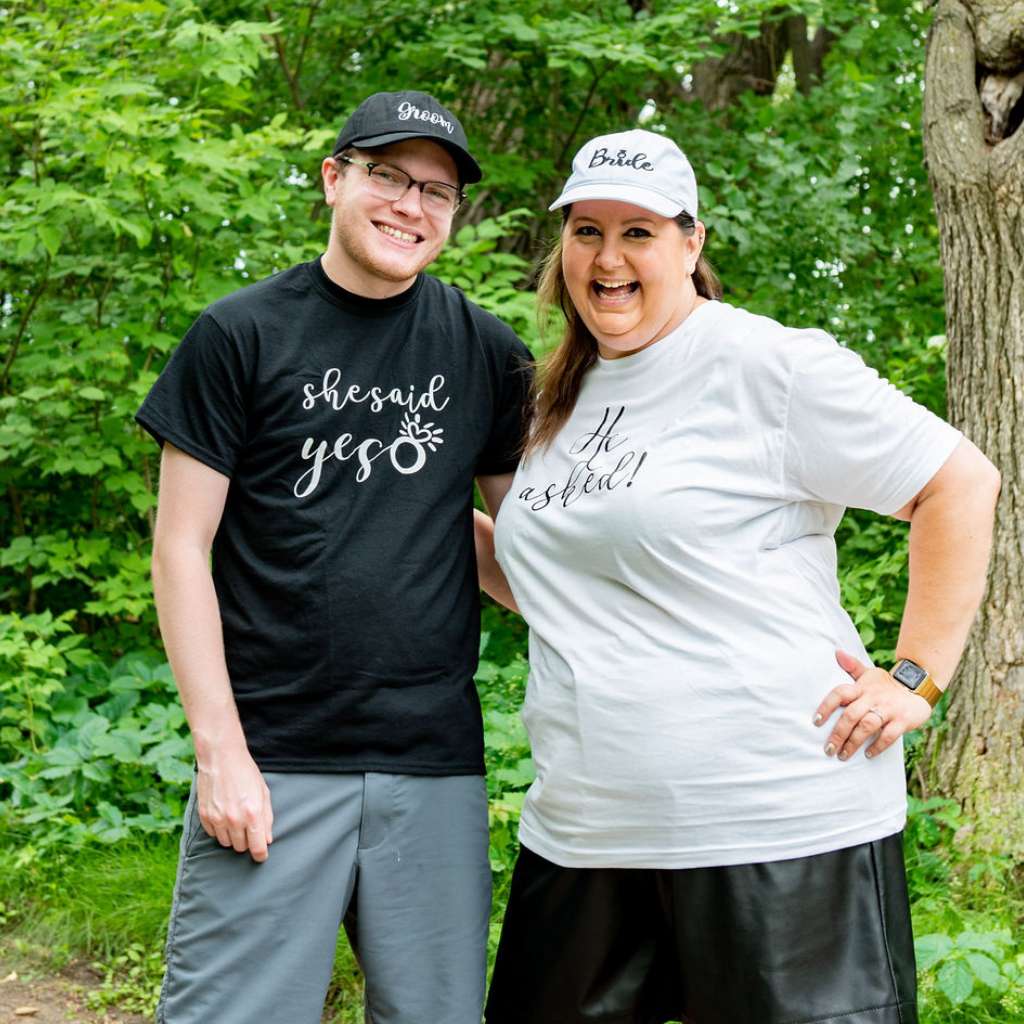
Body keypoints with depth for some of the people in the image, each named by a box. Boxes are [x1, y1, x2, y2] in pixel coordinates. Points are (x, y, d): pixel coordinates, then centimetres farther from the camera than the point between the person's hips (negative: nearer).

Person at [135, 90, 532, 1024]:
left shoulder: (485, 351, 8)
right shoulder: (241, 335, 1)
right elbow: (183, 548, 0)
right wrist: (220, 748, -7)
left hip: (437, 769, 3)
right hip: (273, 764, -2)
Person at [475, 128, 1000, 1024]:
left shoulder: (765, 364, -8)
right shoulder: (563, 399, 15)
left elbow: (962, 483, -8)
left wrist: (916, 680, -11)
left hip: (781, 826, -7)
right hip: (583, 832, 7)